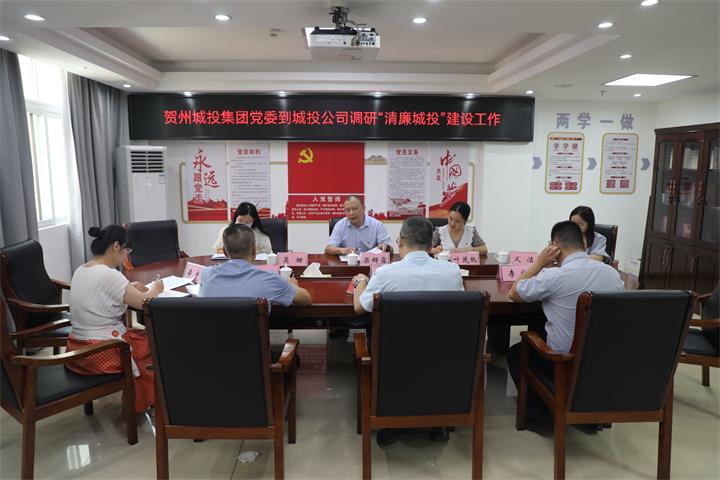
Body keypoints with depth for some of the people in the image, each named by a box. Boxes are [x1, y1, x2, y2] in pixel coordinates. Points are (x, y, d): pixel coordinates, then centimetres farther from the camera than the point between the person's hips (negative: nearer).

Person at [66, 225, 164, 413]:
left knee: (139, 336, 25)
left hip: (78, 349, 9)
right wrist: (155, 289, 0)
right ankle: (140, 401, 31)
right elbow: (144, 303, -20)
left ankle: (134, 397, 33)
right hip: (101, 353, -9)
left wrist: (129, 287, 11)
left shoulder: (80, 270, 4)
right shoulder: (109, 275, -24)